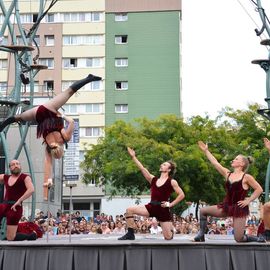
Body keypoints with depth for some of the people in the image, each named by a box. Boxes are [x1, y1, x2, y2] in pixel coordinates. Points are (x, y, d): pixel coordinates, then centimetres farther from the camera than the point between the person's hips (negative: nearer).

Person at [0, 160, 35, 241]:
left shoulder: (25, 178, -1)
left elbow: (31, 190, -18)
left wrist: (19, 201, -22)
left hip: (15, 207, -6)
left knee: (10, 238, -7)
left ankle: (30, 236, 18)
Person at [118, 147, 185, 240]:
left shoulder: (172, 182, -3)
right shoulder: (153, 179, 9)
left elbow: (181, 195, -5)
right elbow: (142, 168, 5)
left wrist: (171, 204, -9)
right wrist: (133, 157, 1)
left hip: (163, 210, -4)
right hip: (151, 207, 4)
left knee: (168, 237, -4)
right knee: (129, 210, -15)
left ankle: (171, 228, 35)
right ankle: (130, 234, -8)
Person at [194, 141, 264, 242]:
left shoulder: (246, 177, -9)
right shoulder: (228, 174, 6)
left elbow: (259, 189, -5)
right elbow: (215, 163, 6)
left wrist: (248, 200, -9)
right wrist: (206, 151, 7)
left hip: (239, 208, -6)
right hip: (227, 206, 6)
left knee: (239, 239, -11)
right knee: (203, 211, 0)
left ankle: (257, 239, 19)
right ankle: (201, 235, 11)